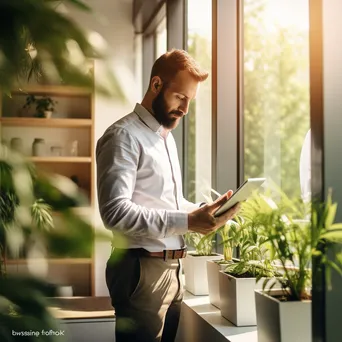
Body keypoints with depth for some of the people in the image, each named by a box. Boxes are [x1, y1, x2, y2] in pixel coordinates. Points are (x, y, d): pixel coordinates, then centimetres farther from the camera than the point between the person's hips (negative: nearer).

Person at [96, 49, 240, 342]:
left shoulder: (167, 137, 17)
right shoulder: (124, 136, -13)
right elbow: (115, 212, -23)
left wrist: (203, 210, 3)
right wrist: (186, 222, -26)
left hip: (172, 267, 9)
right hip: (142, 269, -8)